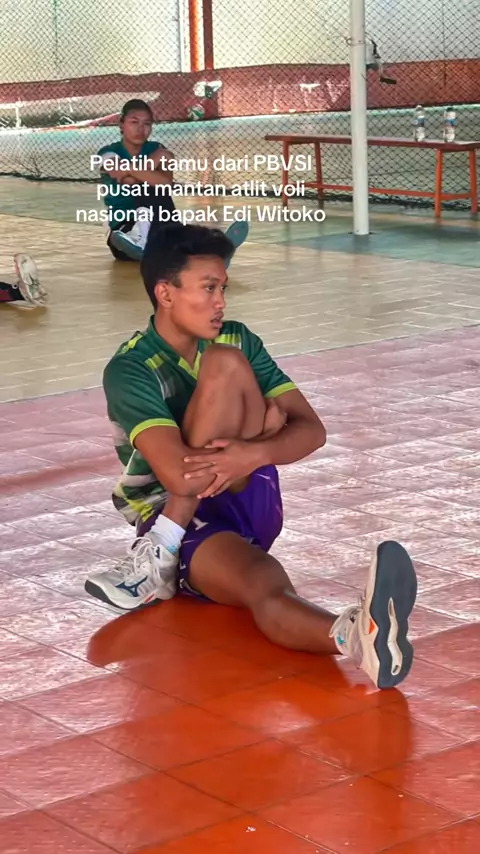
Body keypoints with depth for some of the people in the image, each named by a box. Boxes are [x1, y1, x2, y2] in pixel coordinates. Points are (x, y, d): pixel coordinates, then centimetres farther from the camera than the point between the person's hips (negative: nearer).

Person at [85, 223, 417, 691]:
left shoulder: (235, 340, 5)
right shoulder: (131, 370, -12)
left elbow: (311, 430, -2)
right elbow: (179, 476, -27)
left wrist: (252, 454, -26)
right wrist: (266, 422, -13)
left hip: (251, 503, 4)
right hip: (184, 523, -4)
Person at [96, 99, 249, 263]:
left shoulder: (156, 150, 10)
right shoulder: (109, 153, -1)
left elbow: (167, 182, -12)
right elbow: (130, 181, -22)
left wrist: (131, 170, -13)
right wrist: (157, 158, -15)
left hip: (155, 226, 3)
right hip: (124, 229, -3)